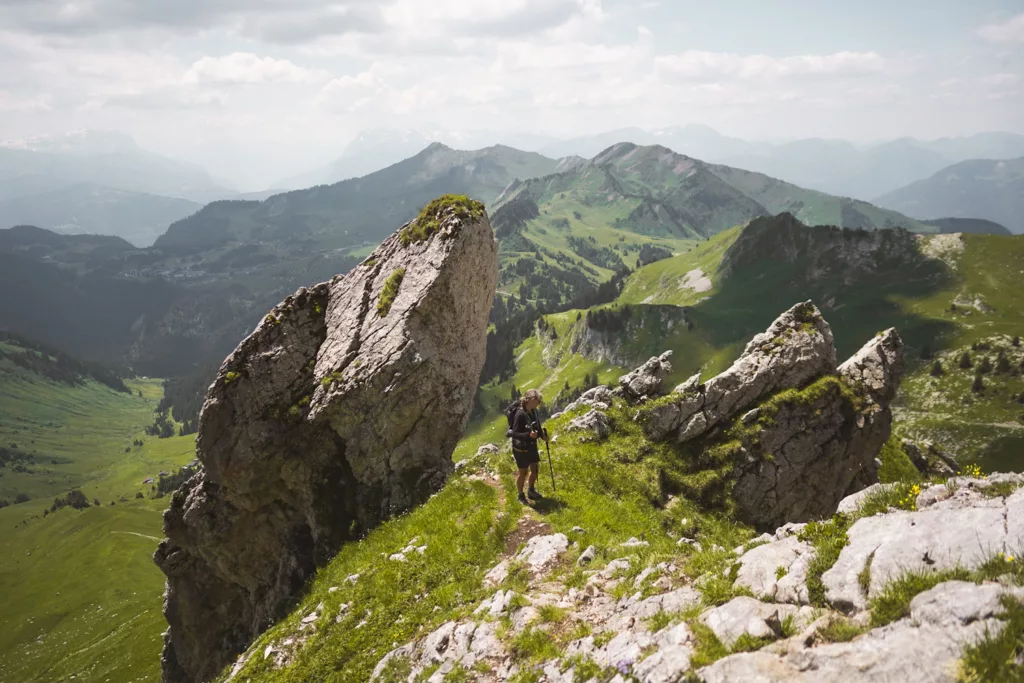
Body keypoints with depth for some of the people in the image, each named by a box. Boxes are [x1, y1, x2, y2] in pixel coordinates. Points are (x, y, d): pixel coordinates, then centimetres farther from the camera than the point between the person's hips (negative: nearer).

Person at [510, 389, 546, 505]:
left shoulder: (533, 412, -4)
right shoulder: (520, 414, -27)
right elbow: (514, 433, -26)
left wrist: (542, 434, -4)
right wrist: (528, 435, -38)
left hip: (532, 446, 8)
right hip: (521, 448, -8)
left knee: (535, 468, 20)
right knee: (523, 472, 7)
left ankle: (531, 491, 43)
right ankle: (521, 496, 28)